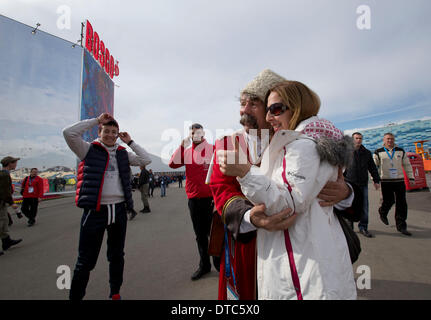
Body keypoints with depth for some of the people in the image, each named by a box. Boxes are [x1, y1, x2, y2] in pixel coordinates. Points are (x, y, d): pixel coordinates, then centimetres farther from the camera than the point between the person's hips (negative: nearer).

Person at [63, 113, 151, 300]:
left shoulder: (123, 153, 11)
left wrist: (130, 142, 6)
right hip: (95, 211, -4)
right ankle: (75, 296, 24)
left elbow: (146, 160, 5)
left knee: (117, 256, 17)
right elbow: (69, 133, -13)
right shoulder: (89, 150, 2)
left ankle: (115, 293, 36)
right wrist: (96, 120, -6)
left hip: (119, 210, 4)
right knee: (86, 261, 3)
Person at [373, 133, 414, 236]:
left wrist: (411, 178, 12)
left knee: (401, 203, 1)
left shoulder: (401, 151, 11)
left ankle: (401, 226, 10)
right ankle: (382, 213, 32)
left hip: (400, 181, 3)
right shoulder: (378, 152, 1)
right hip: (386, 181, -3)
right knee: (389, 201, -1)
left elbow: (407, 165, 16)